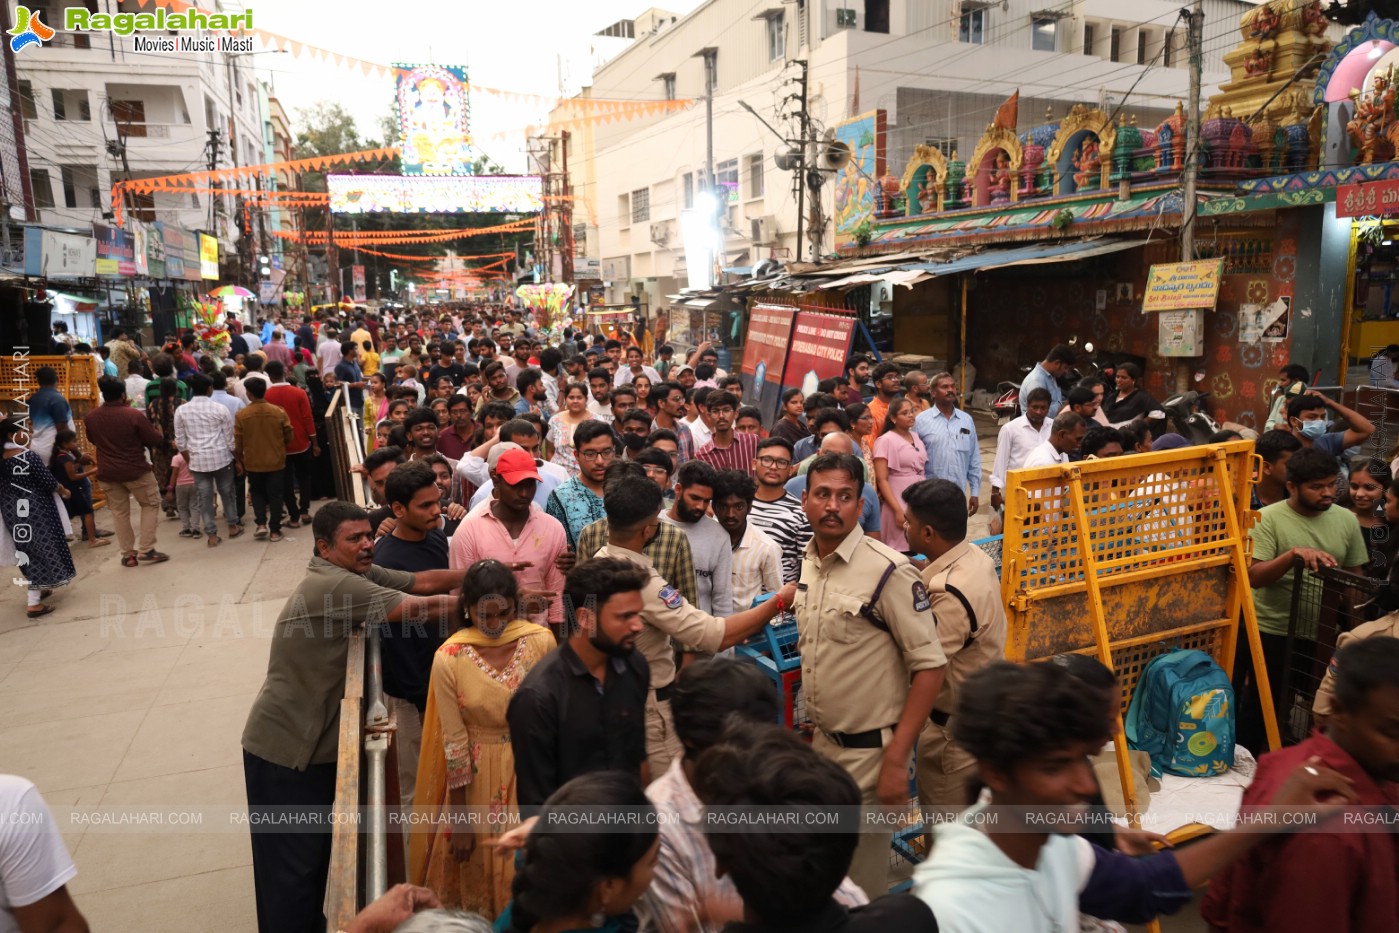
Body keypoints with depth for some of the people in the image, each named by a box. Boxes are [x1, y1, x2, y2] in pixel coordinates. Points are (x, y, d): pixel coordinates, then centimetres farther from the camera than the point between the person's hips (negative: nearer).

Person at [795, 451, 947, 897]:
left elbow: (930, 666, -17)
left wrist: (895, 760, -19)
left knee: (862, 871, 7)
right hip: (823, 742, 7)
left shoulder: (887, 571, -18)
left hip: (868, 749, -6)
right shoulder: (809, 563, 4)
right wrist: (812, 726, 14)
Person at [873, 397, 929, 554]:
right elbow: (881, 480, -13)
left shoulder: (916, 437, 10)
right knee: (900, 550, -2)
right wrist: (898, 510, -18)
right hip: (899, 504, -6)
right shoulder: (886, 440, -9)